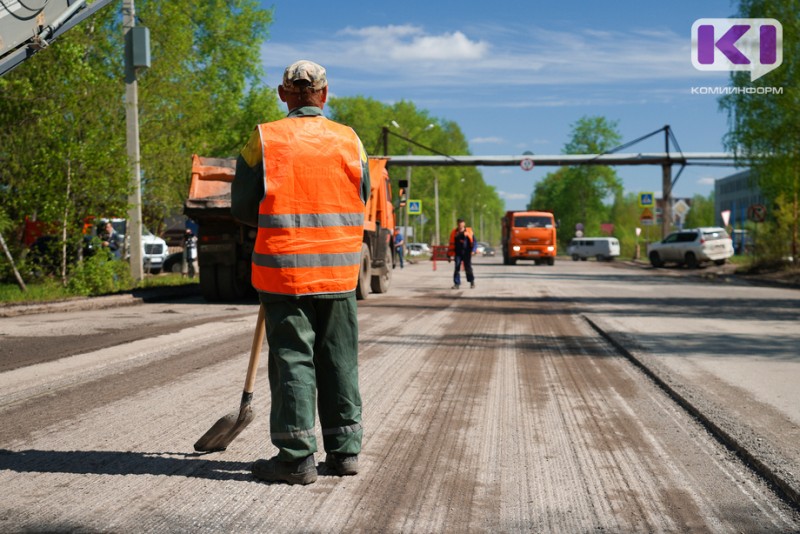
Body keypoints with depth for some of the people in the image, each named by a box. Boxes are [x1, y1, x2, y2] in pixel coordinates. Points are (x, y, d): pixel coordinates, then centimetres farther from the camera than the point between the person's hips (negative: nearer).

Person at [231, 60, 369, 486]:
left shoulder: (265, 140, -5)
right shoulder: (350, 140, 3)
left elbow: (242, 207, -1)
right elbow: (361, 203, 11)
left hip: (284, 268, -3)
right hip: (339, 270, 3)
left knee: (292, 359, 2)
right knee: (339, 358, 12)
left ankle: (297, 456, 4)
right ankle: (344, 450, 19)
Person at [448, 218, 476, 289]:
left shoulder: (469, 232, 1)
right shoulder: (454, 233, 7)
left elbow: (474, 242, 2)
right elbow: (451, 244, 12)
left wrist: (473, 250, -13)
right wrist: (449, 254, 10)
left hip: (466, 253, -2)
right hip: (458, 253, 2)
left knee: (468, 267, 0)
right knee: (457, 268, -3)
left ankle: (472, 281, 19)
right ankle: (457, 283, 1)